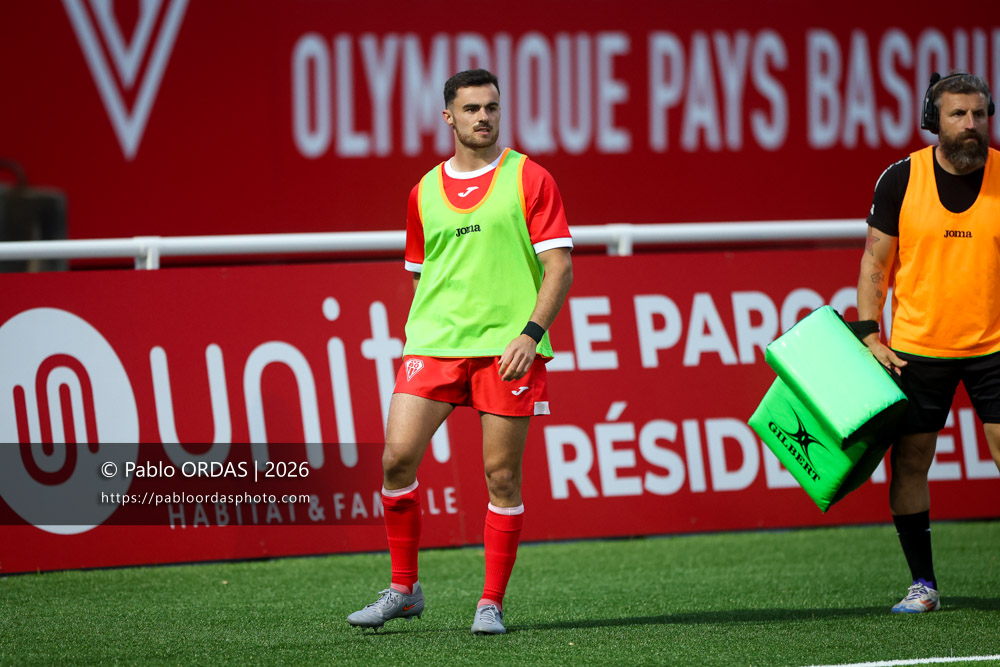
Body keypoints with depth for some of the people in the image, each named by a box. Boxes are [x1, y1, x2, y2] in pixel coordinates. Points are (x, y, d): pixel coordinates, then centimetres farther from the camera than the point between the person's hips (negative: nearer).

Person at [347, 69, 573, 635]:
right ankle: (404, 590, 5)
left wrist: (530, 333, -15)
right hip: (434, 342, 3)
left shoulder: (530, 179, 1)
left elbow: (559, 266, -3)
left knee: (502, 474, -2)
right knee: (397, 457, -9)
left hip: (508, 345, -3)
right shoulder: (425, 192, 12)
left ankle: (491, 603, 8)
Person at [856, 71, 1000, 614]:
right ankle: (923, 584, 11)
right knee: (909, 461, 0)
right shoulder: (900, 179, -3)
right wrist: (870, 337, -4)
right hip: (916, 347, 1)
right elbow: (875, 263, 4)